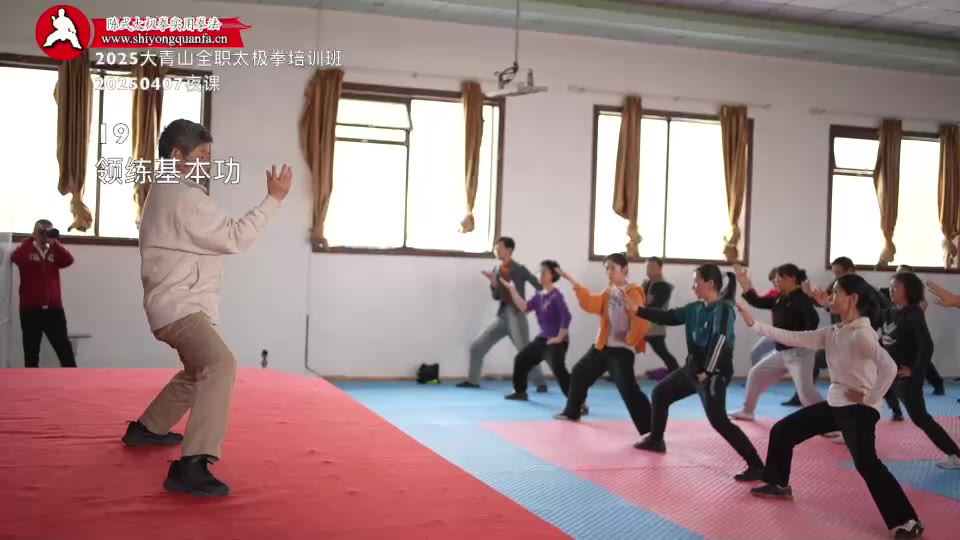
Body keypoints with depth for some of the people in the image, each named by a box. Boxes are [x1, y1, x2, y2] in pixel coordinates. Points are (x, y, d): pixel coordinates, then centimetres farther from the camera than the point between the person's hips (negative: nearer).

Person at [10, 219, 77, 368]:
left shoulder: (54, 253, 13)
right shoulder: (26, 250, 5)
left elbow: (68, 260, -7)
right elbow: (16, 258, -18)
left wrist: (54, 241, -14)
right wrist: (32, 238, -16)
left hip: (54, 308, 2)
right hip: (31, 309, -2)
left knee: (65, 350, 2)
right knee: (31, 352, 4)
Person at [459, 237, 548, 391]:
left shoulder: (519, 269, -9)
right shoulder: (497, 270, 8)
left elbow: (539, 287, -7)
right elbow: (496, 296, 6)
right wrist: (493, 282, -9)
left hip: (516, 316, -6)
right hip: (502, 315, 7)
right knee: (476, 346, 6)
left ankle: (541, 383, 3)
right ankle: (473, 380, 17)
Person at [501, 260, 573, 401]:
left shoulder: (556, 296, -16)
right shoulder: (539, 296, 10)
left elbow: (567, 317, -23)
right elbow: (524, 307, 0)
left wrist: (560, 338, -20)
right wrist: (511, 288, -2)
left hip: (556, 341, -9)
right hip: (542, 339, 9)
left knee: (559, 370, -25)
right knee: (521, 359, 18)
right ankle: (520, 392, 36)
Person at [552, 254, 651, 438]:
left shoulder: (633, 293, -15)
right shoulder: (608, 292, 12)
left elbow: (642, 321, -22)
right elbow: (590, 304, 1)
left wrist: (629, 340, -16)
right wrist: (574, 284, -4)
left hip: (621, 350, -9)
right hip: (602, 346, 9)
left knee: (628, 390, -19)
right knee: (579, 373, 22)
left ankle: (649, 430, -18)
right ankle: (572, 412, 42)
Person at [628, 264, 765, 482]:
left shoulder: (723, 309, -18)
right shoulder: (696, 308, 7)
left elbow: (719, 341, -27)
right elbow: (668, 317, 14)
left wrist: (707, 372, -28)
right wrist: (638, 309, 10)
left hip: (714, 373, -9)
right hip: (693, 367, 9)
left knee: (718, 421, -19)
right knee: (660, 393, 20)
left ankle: (756, 466, -19)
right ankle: (655, 440, 40)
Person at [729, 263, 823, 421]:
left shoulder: (801, 299, -16)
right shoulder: (780, 299, 11)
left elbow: (813, 319, -30)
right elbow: (757, 302, 8)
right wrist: (744, 284, -1)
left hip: (799, 352, -9)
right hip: (782, 352, 9)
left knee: (806, 391, -18)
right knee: (756, 374, 18)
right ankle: (747, 411, 34)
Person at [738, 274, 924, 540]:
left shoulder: (862, 334, -20)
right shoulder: (832, 332, 6)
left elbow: (889, 367, -32)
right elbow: (793, 338, 5)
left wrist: (869, 398, -22)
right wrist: (753, 324, 3)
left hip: (859, 409, -9)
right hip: (835, 404, 9)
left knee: (866, 464, -27)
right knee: (782, 431, 14)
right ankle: (779, 485, 34)